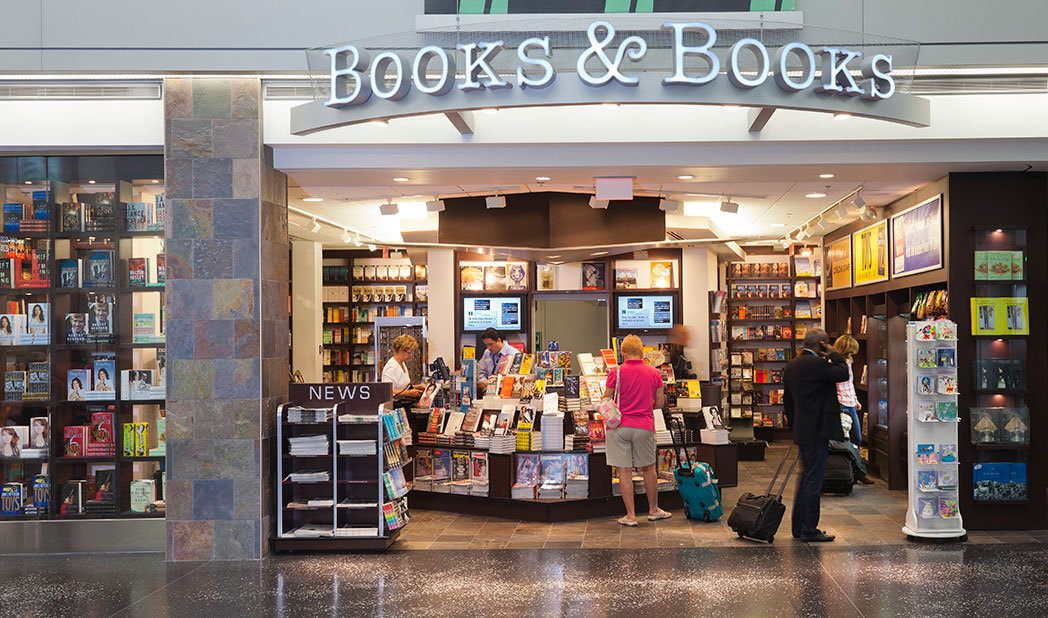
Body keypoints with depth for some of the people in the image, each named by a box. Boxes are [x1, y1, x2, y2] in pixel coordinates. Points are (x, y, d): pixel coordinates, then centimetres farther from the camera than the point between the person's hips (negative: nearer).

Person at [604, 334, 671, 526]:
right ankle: (653, 510, 29)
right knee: (648, 469, 17)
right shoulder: (654, 373, 2)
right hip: (644, 427, 2)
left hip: (619, 427, -2)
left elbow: (605, 401, -2)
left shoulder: (616, 372, -6)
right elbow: (659, 403, 8)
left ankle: (630, 516, 5)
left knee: (624, 471, 3)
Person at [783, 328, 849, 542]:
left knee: (806, 478, 16)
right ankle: (809, 530, 0)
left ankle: (799, 527, 21)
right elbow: (843, 373, -14)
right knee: (813, 481, -4)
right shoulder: (816, 364, -17)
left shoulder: (792, 365, 13)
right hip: (816, 432, -9)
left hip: (803, 430, 9)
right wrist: (834, 355, -1)